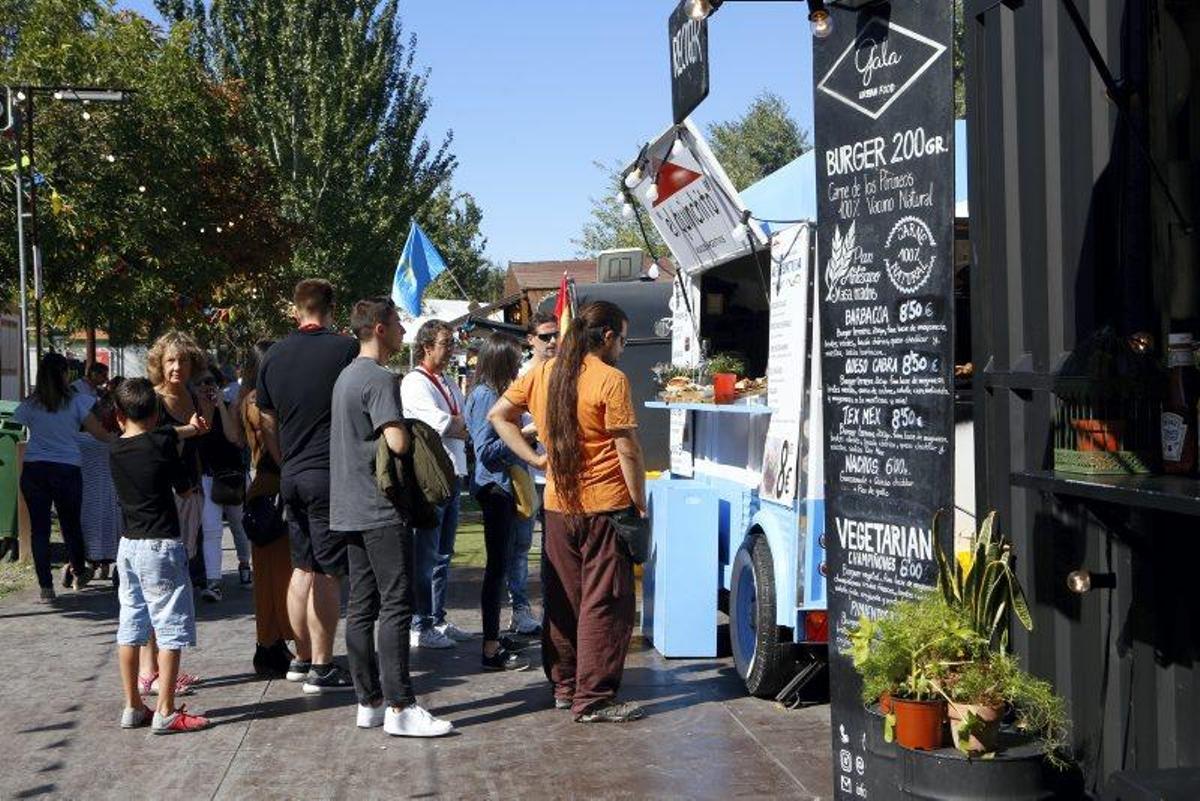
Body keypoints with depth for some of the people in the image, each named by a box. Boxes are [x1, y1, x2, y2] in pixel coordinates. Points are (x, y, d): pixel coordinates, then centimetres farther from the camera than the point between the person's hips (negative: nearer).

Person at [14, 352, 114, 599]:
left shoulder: (30, 404, 3)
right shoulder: (76, 401, -3)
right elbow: (99, 433, -3)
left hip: (34, 470, 1)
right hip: (67, 468, -1)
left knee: (39, 528, 4)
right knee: (71, 524, 14)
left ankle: (46, 586, 3)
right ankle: (79, 573, 30)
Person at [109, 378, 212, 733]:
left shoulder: (117, 449, 5)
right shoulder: (161, 444, -12)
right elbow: (185, 481, 2)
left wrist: (189, 428, 34)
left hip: (128, 545, 7)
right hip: (162, 546, -7)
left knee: (130, 627, 12)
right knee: (171, 629, -2)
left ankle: (133, 707, 19)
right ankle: (165, 712, -3)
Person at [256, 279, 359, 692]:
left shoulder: (273, 356, 8)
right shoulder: (345, 349, -8)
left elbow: (268, 423, 15)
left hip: (292, 473, 6)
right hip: (330, 473, -6)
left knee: (303, 567, 16)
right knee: (327, 573, -2)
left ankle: (302, 658, 24)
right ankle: (321, 667, 2)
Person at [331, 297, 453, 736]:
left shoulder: (346, 375, 18)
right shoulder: (379, 378, -14)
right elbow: (398, 441, -24)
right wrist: (411, 434, -3)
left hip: (350, 509, 10)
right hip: (381, 510, -10)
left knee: (361, 607, 9)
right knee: (396, 606, -8)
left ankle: (370, 701, 15)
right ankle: (399, 707, -7)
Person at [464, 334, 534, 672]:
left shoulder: (496, 394, 15)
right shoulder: (485, 395, -15)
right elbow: (485, 448, -20)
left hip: (505, 487, 10)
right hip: (494, 488, -10)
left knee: (500, 564, 14)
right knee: (497, 565, -6)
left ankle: (494, 639, 22)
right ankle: (491, 649, 0)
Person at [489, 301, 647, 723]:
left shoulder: (542, 374, 6)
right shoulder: (610, 380, -13)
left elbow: (499, 415, 12)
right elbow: (628, 451, -14)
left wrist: (533, 457, 8)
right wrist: (640, 504, -6)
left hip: (558, 506, 6)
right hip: (604, 507, -6)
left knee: (563, 600, 15)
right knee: (605, 604, 0)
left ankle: (565, 686, 25)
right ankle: (594, 699, 2)